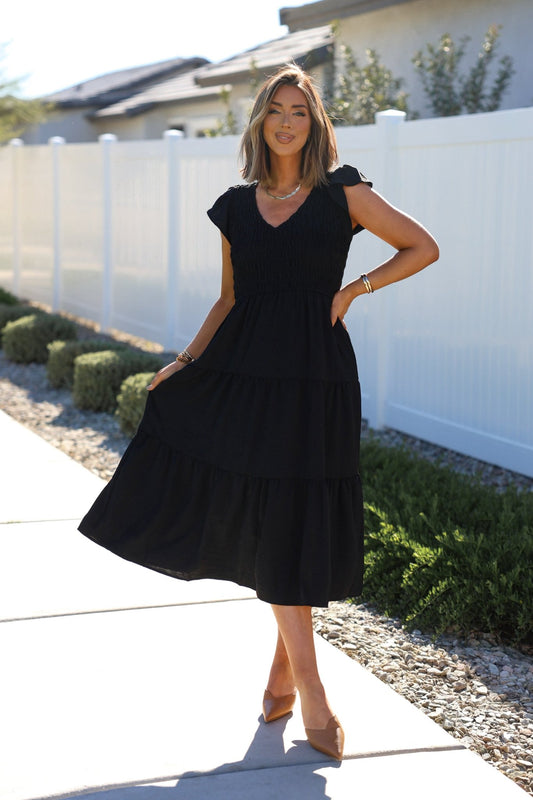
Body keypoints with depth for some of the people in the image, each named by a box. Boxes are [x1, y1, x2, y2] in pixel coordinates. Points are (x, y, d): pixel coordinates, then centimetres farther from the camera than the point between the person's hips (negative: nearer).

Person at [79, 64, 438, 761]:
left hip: (313, 375, -3)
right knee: (269, 526, 1)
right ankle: (311, 697, 10)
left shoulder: (341, 192, 2)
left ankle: (286, 665, 23)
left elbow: (423, 247, 6)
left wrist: (355, 288, -3)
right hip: (243, 370, 3)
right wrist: (185, 363, 6)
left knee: (299, 527, 2)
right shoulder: (236, 207, 11)